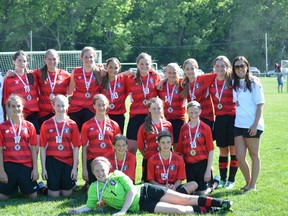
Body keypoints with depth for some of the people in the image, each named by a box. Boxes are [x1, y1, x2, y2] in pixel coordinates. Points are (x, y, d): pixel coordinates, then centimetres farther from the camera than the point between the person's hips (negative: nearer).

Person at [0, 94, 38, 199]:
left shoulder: (29, 126, 5)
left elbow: (33, 149, 6)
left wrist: (35, 168, 0)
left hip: (26, 166, 1)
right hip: (9, 166, -1)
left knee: (33, 196, 1)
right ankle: (14, 187, 30)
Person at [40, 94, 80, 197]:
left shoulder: (72, 125, 2)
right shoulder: (46, 125, 1)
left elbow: (76, 147, 2)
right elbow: (43, 147, 2)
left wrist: (75, 167, -4)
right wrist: (43, 168, -2)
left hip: (68, 162, 1)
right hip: (52, 162, -1)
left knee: (67, 194, 6)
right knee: (54, 195, 0)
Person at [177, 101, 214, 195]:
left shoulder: (205, 128, -4)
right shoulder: (183, 128, 5)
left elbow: (211, 150, -5)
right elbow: (180, 151, 9)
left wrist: (208, 170, -9)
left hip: (202, 164, -4)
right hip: (189, 165, 4)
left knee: (202, 192, -6)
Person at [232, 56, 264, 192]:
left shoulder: (254, 83, -6)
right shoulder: (234, 84, 10)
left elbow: (260, 105, -9)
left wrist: (255, 124, -14)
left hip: (252, 125, -5)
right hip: (238, 124, 5)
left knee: (254, 155, 5)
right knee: (240, 157, 3)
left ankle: (253, 185, 12)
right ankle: (248, 182, 20)